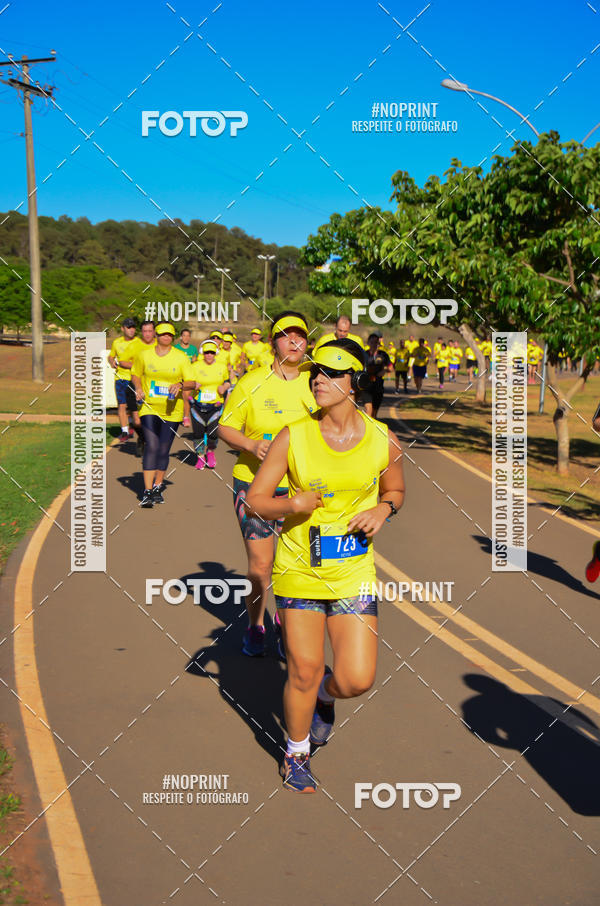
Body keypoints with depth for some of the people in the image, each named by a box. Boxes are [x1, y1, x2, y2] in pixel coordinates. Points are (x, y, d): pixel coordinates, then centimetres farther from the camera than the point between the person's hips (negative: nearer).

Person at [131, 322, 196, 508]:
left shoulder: (181, 357, 1)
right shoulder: (143, 354, 3)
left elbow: (192, 383, -1)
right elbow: (135, 374, 18)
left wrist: (180, 385, -22)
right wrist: (138, 388, -2)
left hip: (172, 411, 1)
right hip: (149, 408, -1)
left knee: (163, 450, 5)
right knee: (152, 446, -15)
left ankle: (158, 487, 25)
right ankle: (147, 492, -14)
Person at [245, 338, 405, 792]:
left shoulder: (382, 440, -5)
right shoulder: (294, 437, -8)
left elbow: (395, 491, 14)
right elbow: (256, 499, -2)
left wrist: (383, 509, -9)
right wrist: (291, 503, -22)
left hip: (354, 574, 1)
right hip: (299, 569, -1)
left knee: (357, 680, -5)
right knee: (304, 672, 6)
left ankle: (325, 694, 33)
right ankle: (297, 753, 34)